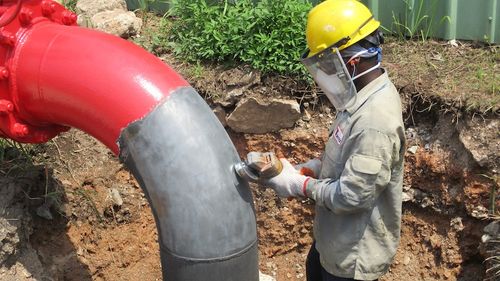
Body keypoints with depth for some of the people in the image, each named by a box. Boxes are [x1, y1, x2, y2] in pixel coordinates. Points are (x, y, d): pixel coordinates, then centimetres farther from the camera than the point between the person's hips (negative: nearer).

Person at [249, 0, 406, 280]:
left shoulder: (375, 120, -34)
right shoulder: (363, 95, -2)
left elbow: (352, 196, -30)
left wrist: (298, 184, -18)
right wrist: (303, 170, -2)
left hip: (356, 251, -9)